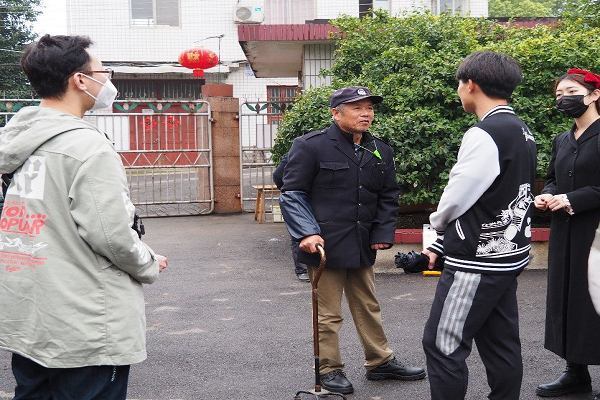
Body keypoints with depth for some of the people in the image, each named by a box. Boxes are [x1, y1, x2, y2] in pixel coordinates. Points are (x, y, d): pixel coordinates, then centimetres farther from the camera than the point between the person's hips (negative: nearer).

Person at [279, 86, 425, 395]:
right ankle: (330, 369, 18)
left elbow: (388, 197, 16)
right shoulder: (311, 146, -9)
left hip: (362, 247, 6)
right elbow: (292, 194, -9)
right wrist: (307, 233, -20)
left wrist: (383, 234, 3)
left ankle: (380, 362, 31)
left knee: (368, 307, 18)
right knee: (328, 313, 3)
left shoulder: (380, 151, 9)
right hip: (325, 244, -6)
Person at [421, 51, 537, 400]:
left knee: (443, 345, -1)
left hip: (478, 263, -9)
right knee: (500, 344, 15)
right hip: (509, 256, 9)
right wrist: (442, 245, 15)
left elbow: (457, 198, -16)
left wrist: (438, 223, 7)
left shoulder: (484, 135, -19)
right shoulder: (522, 131, 10)